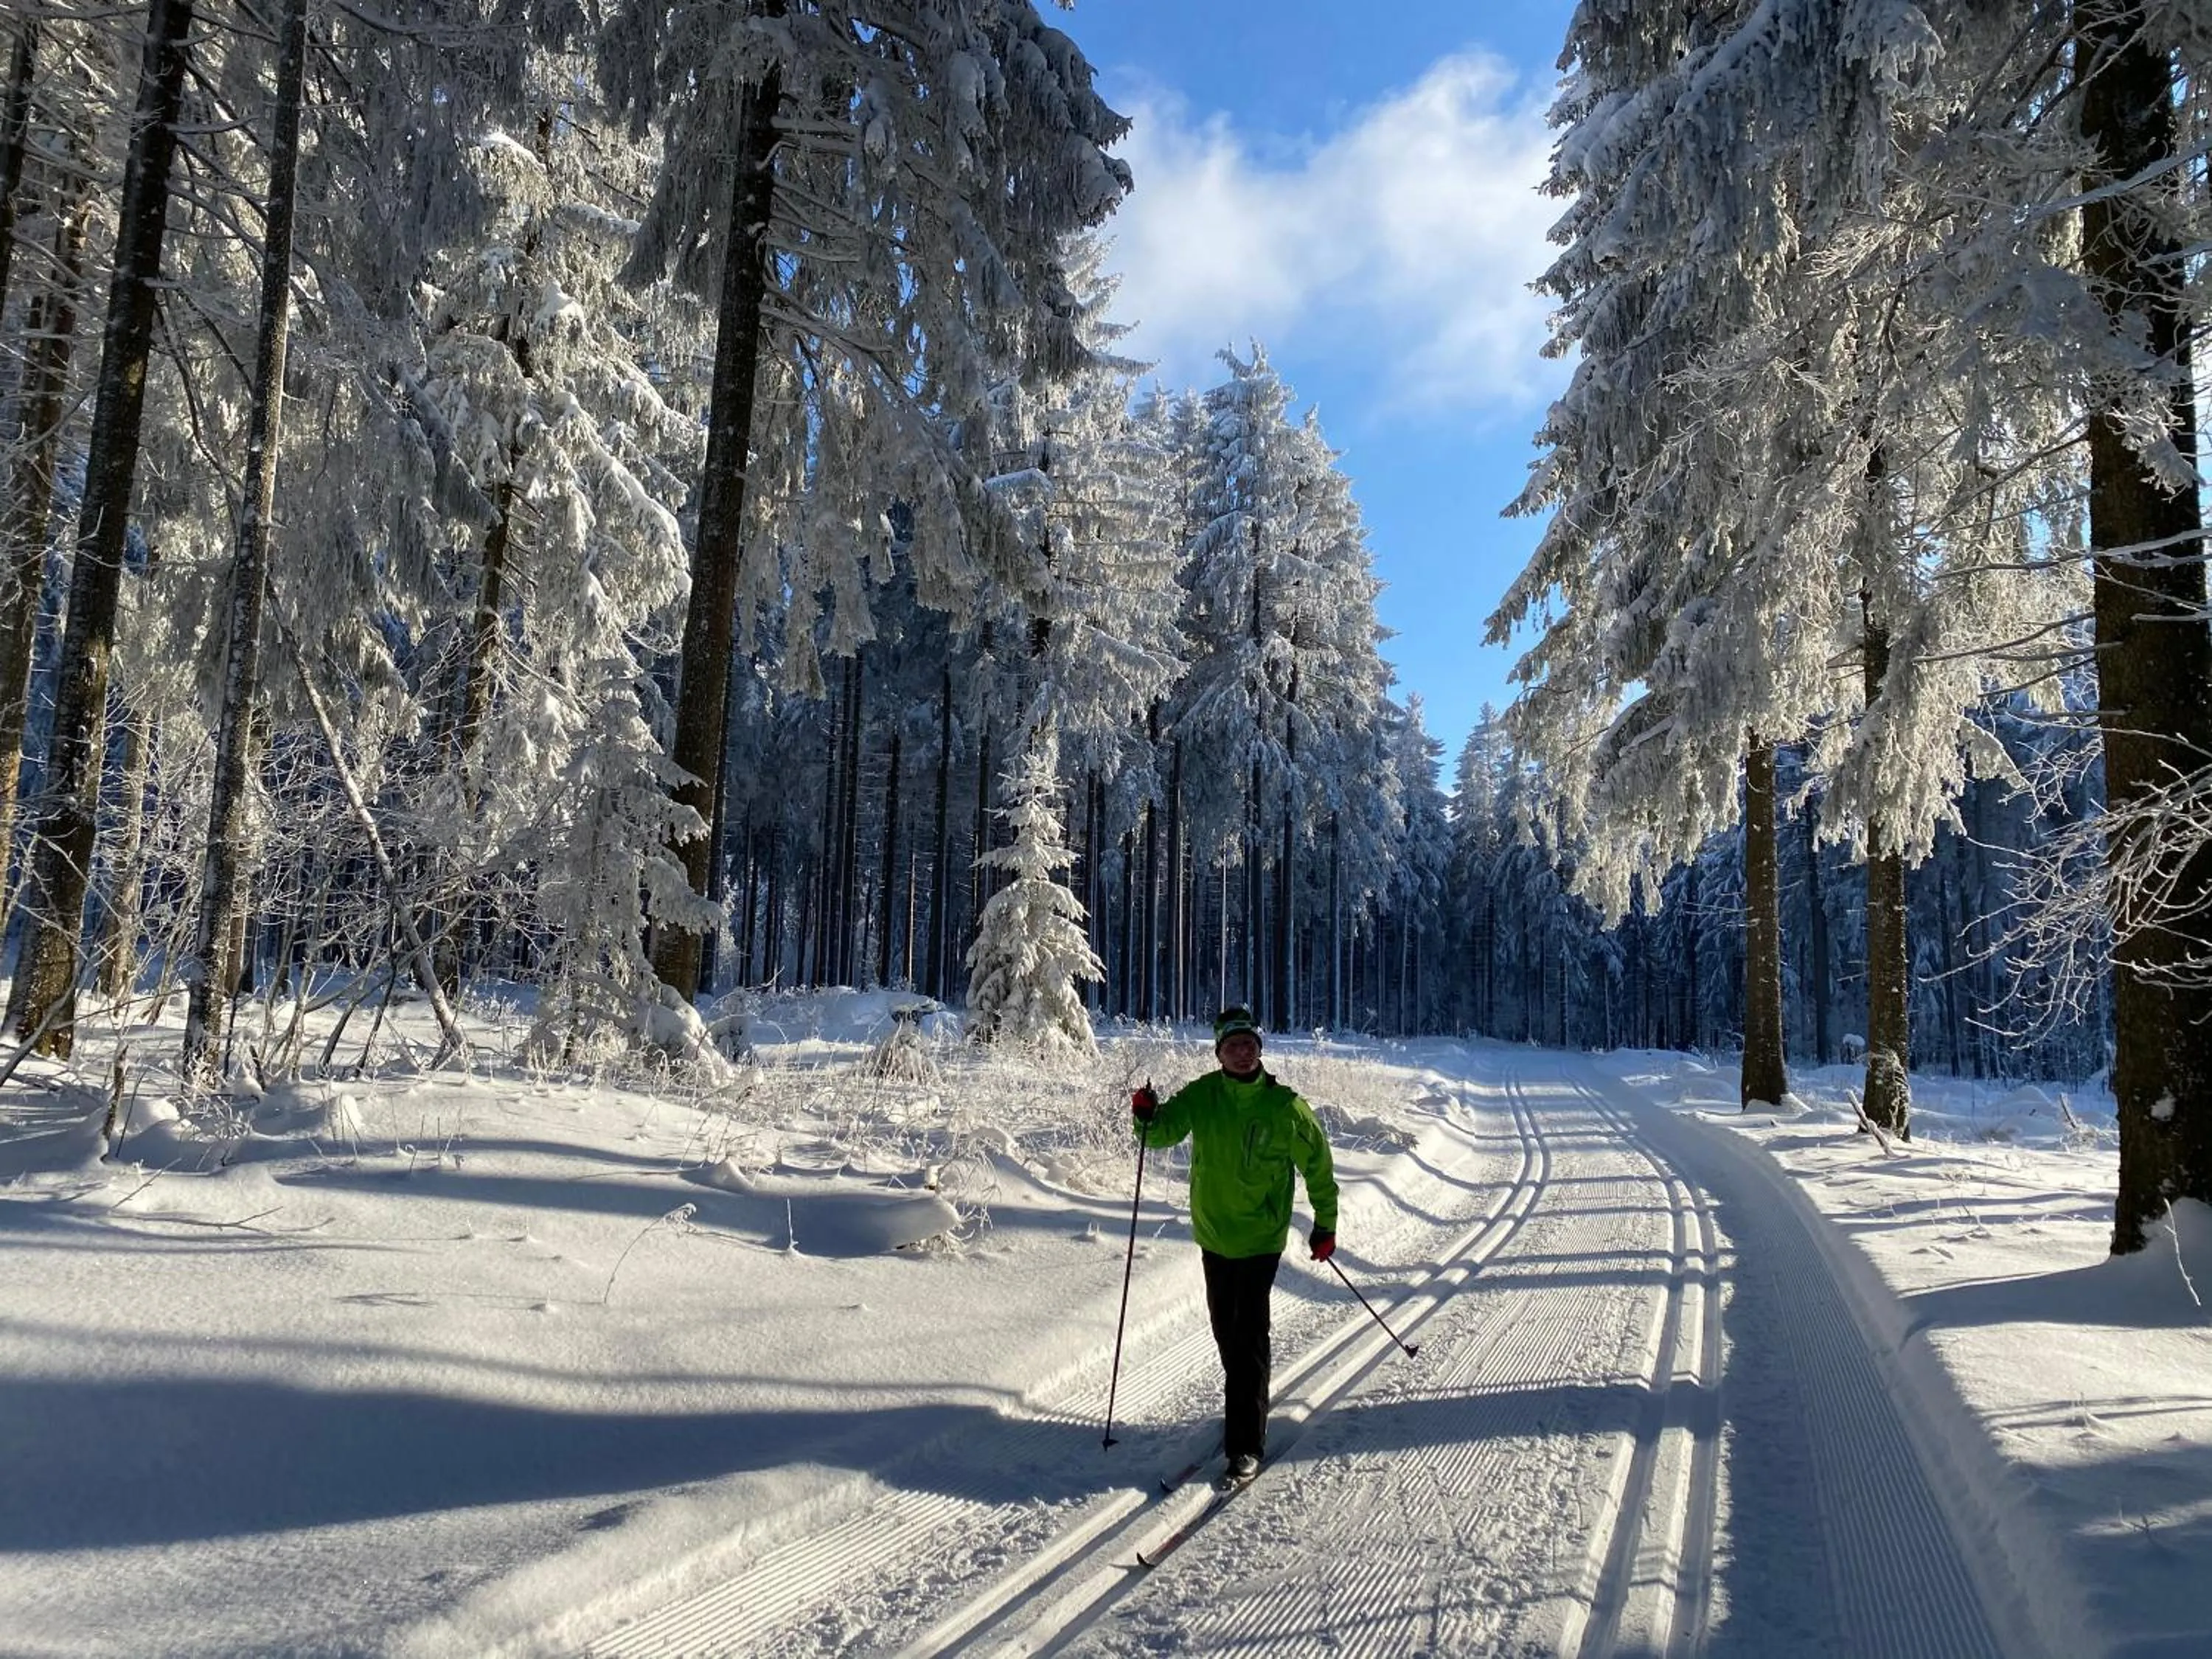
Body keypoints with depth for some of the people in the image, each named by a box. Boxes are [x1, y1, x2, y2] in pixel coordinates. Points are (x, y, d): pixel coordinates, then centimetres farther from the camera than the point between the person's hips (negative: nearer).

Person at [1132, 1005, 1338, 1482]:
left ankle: (1247, 1443, -3)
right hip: (1213, 1232, 4)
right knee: (1225, 1327, 17)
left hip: (1261, 1236, -4)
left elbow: (1317, 1164, 1)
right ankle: (1245, 1402, 39)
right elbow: (1163, 1131, -5)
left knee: (1250, 1335, -7)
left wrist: (1325, 1224, 4)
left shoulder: (1285, 1106, -10)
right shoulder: (1202, 1095, -4)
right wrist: (1147, 1116, -28)